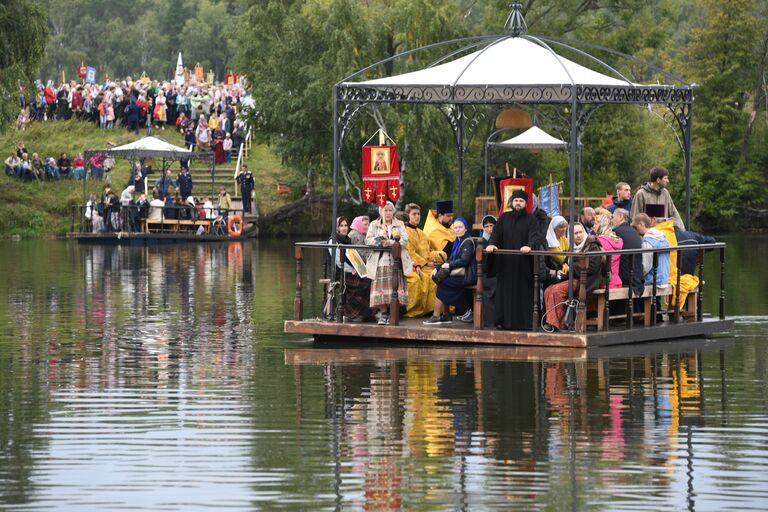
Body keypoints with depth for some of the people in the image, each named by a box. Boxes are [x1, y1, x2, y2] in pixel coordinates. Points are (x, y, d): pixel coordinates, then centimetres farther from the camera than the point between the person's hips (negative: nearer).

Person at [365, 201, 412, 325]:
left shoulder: (399, 225, 16)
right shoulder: (374, 225, 15)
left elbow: (405, 240, 2)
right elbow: (368, 240, 3)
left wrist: (392, 242, -15)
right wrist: (380, 243, -16)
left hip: (396, 261, 1)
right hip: (381, 261, -1)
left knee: (395, 287, -6)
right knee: (381, 287, -11)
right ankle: (383, 314, -10)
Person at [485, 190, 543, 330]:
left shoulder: (530, 220, 4)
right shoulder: (504, 218, 13)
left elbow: (534, 236, -10)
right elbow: (496, 233, 4)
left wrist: (529, 246, -32)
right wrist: (491, 244, -18)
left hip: (523, 264, -3)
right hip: (505, 263, 3)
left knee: (522, 293, -5)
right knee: (505, 291, 1)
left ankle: (523, 322, -3)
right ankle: (504, 321, 4)